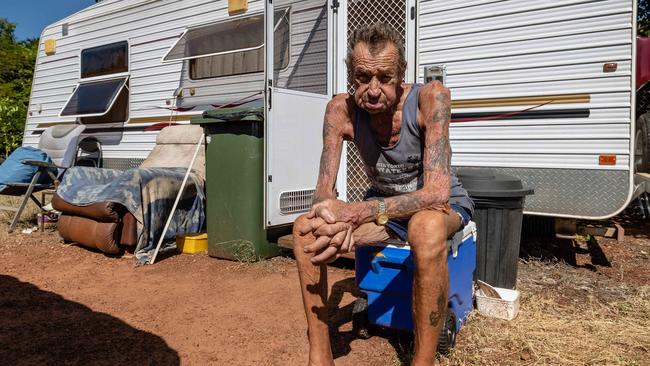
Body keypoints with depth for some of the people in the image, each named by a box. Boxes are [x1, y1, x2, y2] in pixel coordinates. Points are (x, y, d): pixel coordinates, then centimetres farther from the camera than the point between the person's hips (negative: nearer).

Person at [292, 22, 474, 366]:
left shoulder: (430, 98, -26)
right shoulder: (341, 109, -16)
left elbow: (437, 193, -34)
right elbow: (323, 193, -17)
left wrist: (355, 212, -45)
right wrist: (337, 221, -42)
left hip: (444, 206, -3)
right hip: (382, 205, 4)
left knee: (426, 227, -41)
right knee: (306, 227, -19)